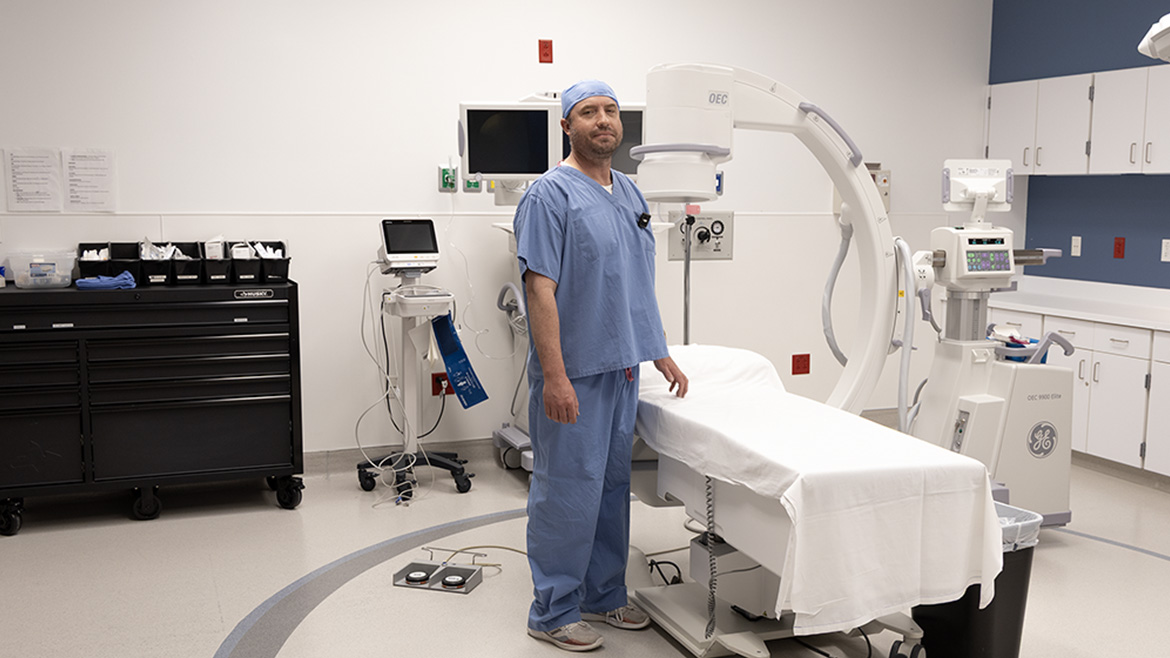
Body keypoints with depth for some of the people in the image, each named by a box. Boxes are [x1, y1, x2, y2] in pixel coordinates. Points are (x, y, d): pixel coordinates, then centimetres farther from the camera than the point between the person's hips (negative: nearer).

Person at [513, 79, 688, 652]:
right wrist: (555, 377, -23)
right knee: (567, 492, -1)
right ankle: (553, 612, 13)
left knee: (613, 486, 15)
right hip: (575, 374, -8)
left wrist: (661, 355, 20)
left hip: (623, 368, 8)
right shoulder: (550, 194, -11)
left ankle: (603, 596, 29)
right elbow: (540, 288, -17)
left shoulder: (629, 193, 15)